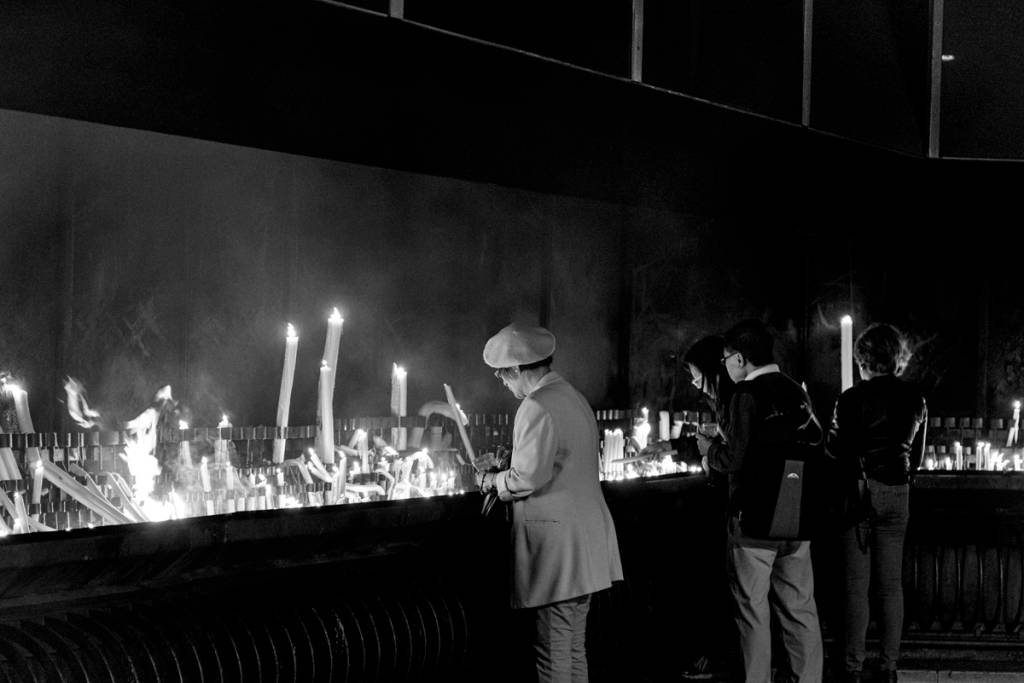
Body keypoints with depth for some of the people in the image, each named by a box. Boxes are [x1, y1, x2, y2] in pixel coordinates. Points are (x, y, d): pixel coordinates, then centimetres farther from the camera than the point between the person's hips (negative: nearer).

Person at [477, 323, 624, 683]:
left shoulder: (537, 407, -15)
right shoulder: (573, 397, 15)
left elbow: (526, 478, -19)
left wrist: (493, 481, 0)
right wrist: (503, 477, 20)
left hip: (556, 542, -10)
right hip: (585, 541, 10)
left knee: (552, 653, -6)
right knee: (574, 648, 15)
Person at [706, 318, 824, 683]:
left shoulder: (747, 395, -12)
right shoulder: (796, 392, 7)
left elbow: (736, 458, -16)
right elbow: (818, 444, 11)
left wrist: (710, 454, 3)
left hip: (754, 517, -6)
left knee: (753, 609, 0)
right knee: (800, 607, 10)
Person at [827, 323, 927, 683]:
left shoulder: (852, 398, -10)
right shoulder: (915, 400, 4)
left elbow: (836, 448, -7)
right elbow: (917, 455, 11)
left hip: (859, 491, -4)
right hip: (898, 493, 4)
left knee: (857, 584, 0)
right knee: (892, 584, 8)